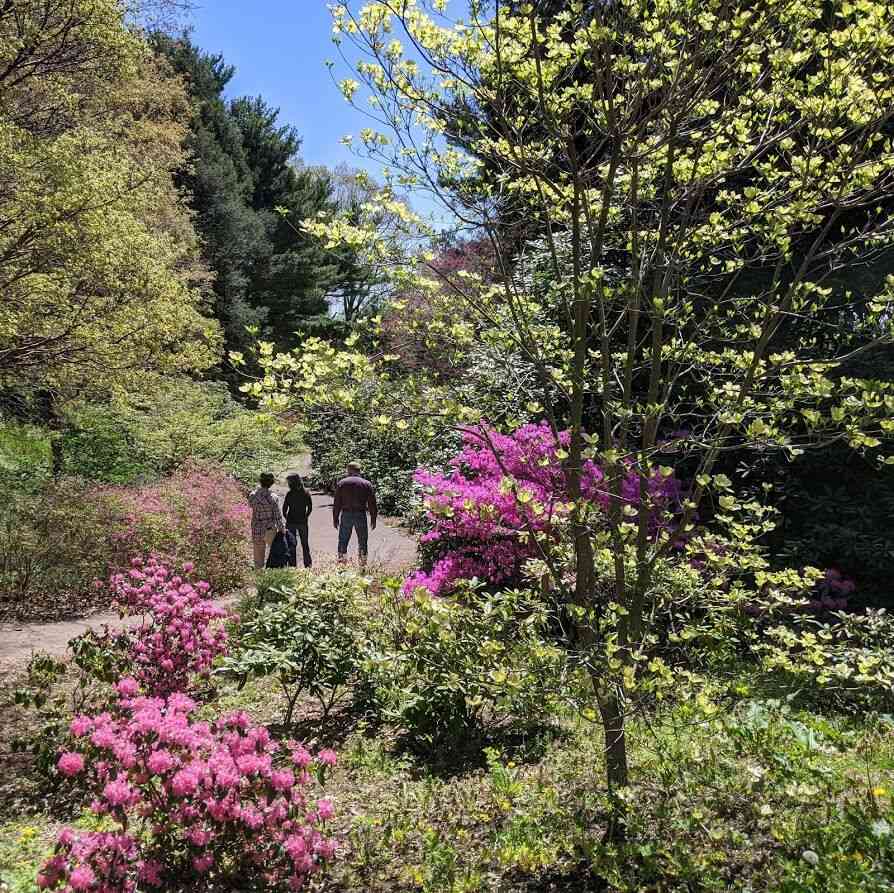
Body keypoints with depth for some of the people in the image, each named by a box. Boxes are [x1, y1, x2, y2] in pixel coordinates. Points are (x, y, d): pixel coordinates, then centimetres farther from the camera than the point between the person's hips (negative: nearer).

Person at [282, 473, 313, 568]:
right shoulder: (306, 493, -4)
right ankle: (308, 563, 19)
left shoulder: (289, 494, -13)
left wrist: (287, 518, 7)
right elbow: (310, 508, 0)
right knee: (305, 543, 16)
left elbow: (284, 509, -10)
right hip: (302, 523, 3)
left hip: (291, 522, -3)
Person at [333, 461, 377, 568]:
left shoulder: (342, 483, 3)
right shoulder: (367, 484, 4)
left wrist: (335, 518, 7)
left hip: (346, 515, 0)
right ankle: (363, 565, 9)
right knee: (362, 541, 8)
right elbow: (372, 503, 3)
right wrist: (373, 519, 8)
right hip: (361, 515, 0)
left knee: (343, 541, 6)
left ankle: (341, 563, 4)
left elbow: (337, 503, 2)